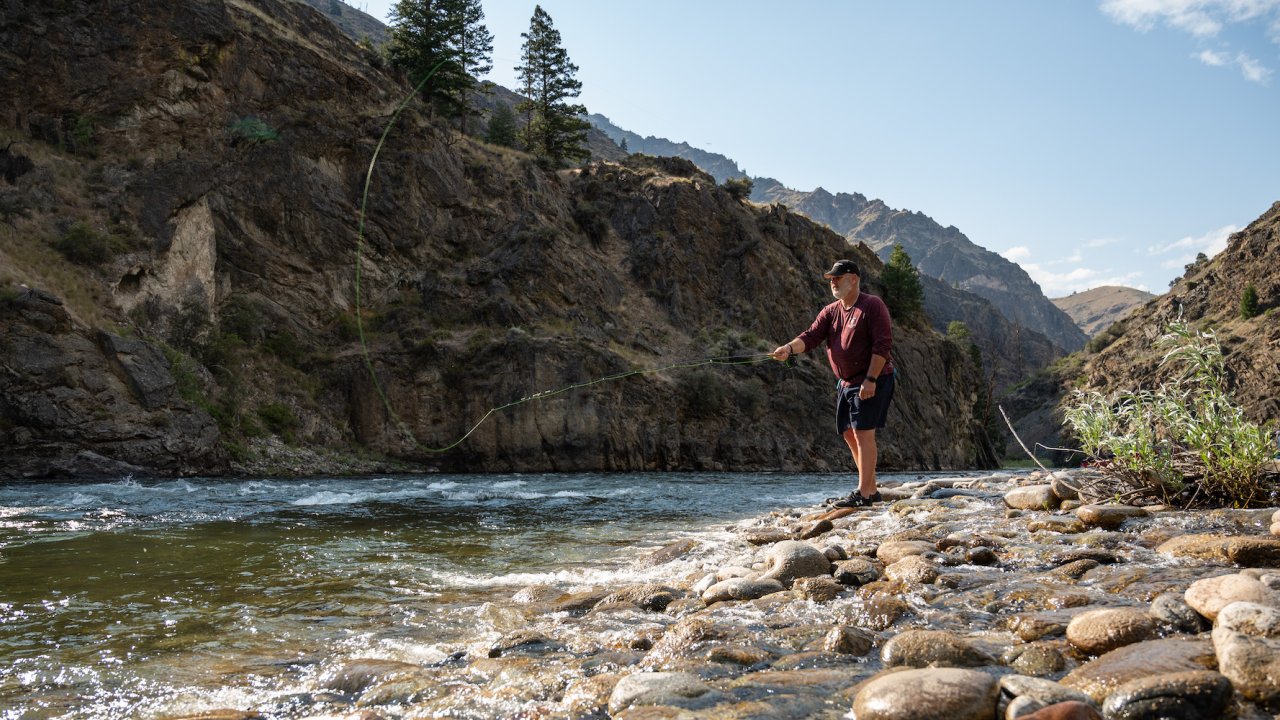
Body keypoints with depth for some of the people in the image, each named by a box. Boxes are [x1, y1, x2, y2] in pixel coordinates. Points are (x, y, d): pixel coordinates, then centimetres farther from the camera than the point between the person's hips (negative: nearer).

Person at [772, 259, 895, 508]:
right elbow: (811, 336, -2)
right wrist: (789, 348, -22)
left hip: (872, 381, -8)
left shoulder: (872, 306, -10)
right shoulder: (830, 312, 11)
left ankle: (863, 493, -8)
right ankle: (871, 489, 21)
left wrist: (871, 379, -22)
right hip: (846, 382, 8)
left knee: (863, 432, -11)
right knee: (849, 434, 10)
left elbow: (882, 345, -17)